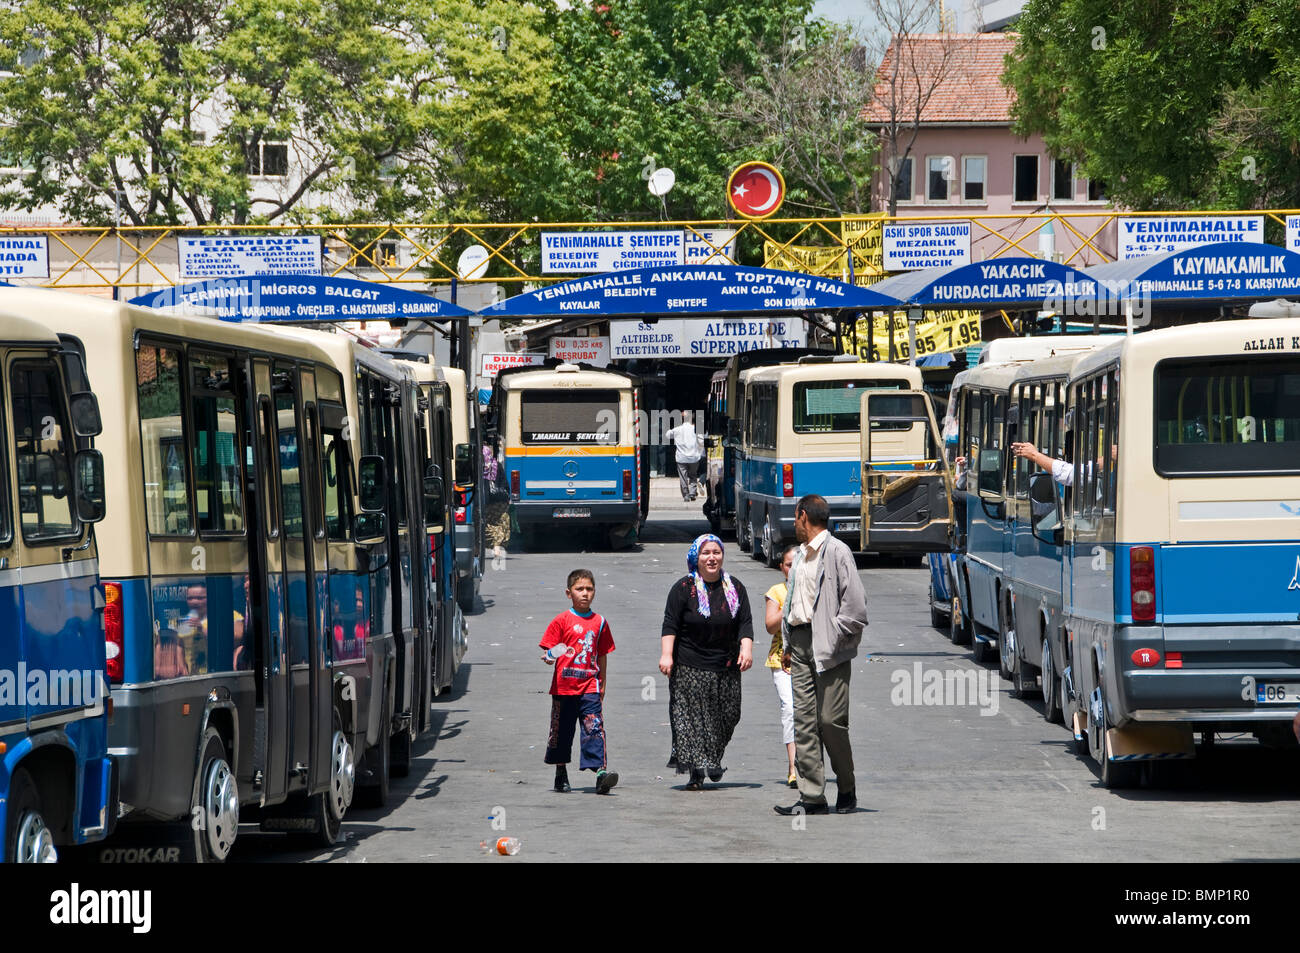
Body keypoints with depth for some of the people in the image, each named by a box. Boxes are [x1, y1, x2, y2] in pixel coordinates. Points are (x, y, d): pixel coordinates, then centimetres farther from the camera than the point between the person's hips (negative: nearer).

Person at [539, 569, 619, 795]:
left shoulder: (600, 623, 9)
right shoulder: (561, 621, 0)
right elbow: (549, 651, 0)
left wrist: (602, 686, 15)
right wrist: (550, 657, -23)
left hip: (590, 686, 1)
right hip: (564, 686, -1)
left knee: (595, 729, -11)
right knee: (561, 731, 8)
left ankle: (601, 772, -20)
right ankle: (561, 776, 22)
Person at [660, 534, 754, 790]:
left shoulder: (735, 588, 7)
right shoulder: (684, 588, -4)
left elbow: (745, 623, 6)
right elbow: (670, 624, -6)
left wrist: (746, 649, -9)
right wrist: (666, 654, -15)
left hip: (726, 668, 4)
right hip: (690, 668, -4)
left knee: (726, 717, 6)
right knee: (691, 719, -7)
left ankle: (713, 762, 26)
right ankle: (696, 772, -6)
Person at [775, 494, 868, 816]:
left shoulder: (837, 552, -7)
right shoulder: (801, 555, 18)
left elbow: (855, 605, -12)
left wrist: (835, 640, -11)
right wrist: (789, 645, 15)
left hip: (827, 646, -8)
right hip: (801, 644, 8)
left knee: (831, 721, -6)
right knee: (804, 721, 2)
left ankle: (847, 790, 12)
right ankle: (812, 797, 3)